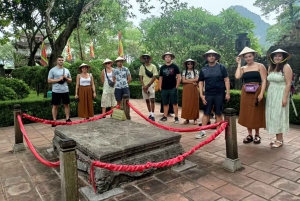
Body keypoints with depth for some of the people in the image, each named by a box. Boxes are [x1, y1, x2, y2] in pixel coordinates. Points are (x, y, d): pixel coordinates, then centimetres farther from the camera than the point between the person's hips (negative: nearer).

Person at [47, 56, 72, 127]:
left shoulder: (66, 70, 11)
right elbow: (49, 81, -6)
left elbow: (70, 80, 15)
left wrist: (66, 78, -6)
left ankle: (68, 119, 18)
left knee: (67, 105, 8)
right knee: (55, 106, 3)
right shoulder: (52, 70, -2)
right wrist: (58, 79, -16)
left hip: (65, 91, 4)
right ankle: (54, 121, 10)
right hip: (56, 91, -4)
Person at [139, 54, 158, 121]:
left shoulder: (153, 66, -3)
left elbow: (154, 77, -8)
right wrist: (144, 86, -7)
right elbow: (140, 77, 6)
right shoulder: (141, 67, 7)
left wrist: (147, 85, -12)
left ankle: (152, 115, -7)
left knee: (152, 100, -10)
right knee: (147, 100, 8)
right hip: (144, 86, 4)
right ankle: (150, 114, 18)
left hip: (151, 85, -4)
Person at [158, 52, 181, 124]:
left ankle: (176, 117, 5)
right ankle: (165, 117, 18)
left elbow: (179, 77, -3)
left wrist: (177, 86, -8)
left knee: (175, 103, 0)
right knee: (165, 104, 9)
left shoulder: (175, 66, 0)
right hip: (164, 89, 4)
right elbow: (160, 78, 14)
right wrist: (160, 87, 7)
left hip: (173, 88, -3)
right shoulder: (162, 68, 10)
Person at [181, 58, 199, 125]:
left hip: (194, 89, 0)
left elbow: (196, 79, -7)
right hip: (186, 89, 0)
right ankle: (187, 119, 5)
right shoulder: (184, 71, 7)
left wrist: (187, 80, -6)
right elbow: (183, 81, -5)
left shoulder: (196, 71, 7)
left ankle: (195, 119, 6)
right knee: (186, 104, -1)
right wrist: (192, 82, -9)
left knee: (194, 103, 0)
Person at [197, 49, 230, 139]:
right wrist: (201, 95, -1)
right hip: (208, 94, 2)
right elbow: (201, 82, 7)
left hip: (219, 94, -2)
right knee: (206, 113, 5)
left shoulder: (221, 67, 0)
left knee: (218, 113, 6)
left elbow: (226, 80, -2)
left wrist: (228, 93, -8)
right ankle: (202, 131, 13)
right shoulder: (203, 69, 6)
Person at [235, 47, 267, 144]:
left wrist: (261, 93, -17)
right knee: (247, 113, 6)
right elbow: (237, 77, -12)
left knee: (256, 113, 4)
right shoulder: (243, 68, 8)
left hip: (257, 92, -3)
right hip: (246, 93, 3)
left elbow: (264, 81, -6)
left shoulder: (260, 66, 0)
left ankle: (257, 135, 20)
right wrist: (239, 64, -3)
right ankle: (249, 135, 17)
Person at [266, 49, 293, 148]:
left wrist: (285, 97, -18)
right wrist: (268, 94, 9)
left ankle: (280, 140, 9)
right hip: (271, 94, 7)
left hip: (280, 94, -7)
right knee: (272, 116, 8)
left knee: (278, 115, -2)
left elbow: (288, 83, -14)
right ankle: (278, 138, 19)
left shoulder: (286, 67, -10)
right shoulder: (271, 67, 10)